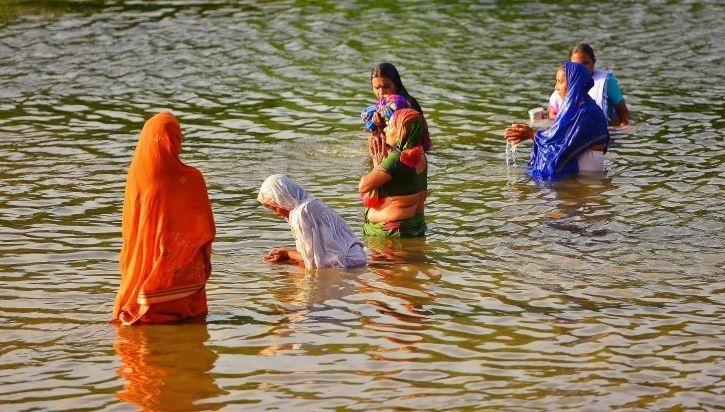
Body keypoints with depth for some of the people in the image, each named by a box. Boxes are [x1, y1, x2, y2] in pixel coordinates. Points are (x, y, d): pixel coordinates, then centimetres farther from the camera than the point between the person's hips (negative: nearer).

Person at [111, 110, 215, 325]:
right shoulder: (190, 179, -18)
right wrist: (206, 257, 11)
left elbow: (128, 226, 0)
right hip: (182, 268, -2)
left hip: (143, 264, 2)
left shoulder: (135, 176, -12)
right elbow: (205, 227, -9)